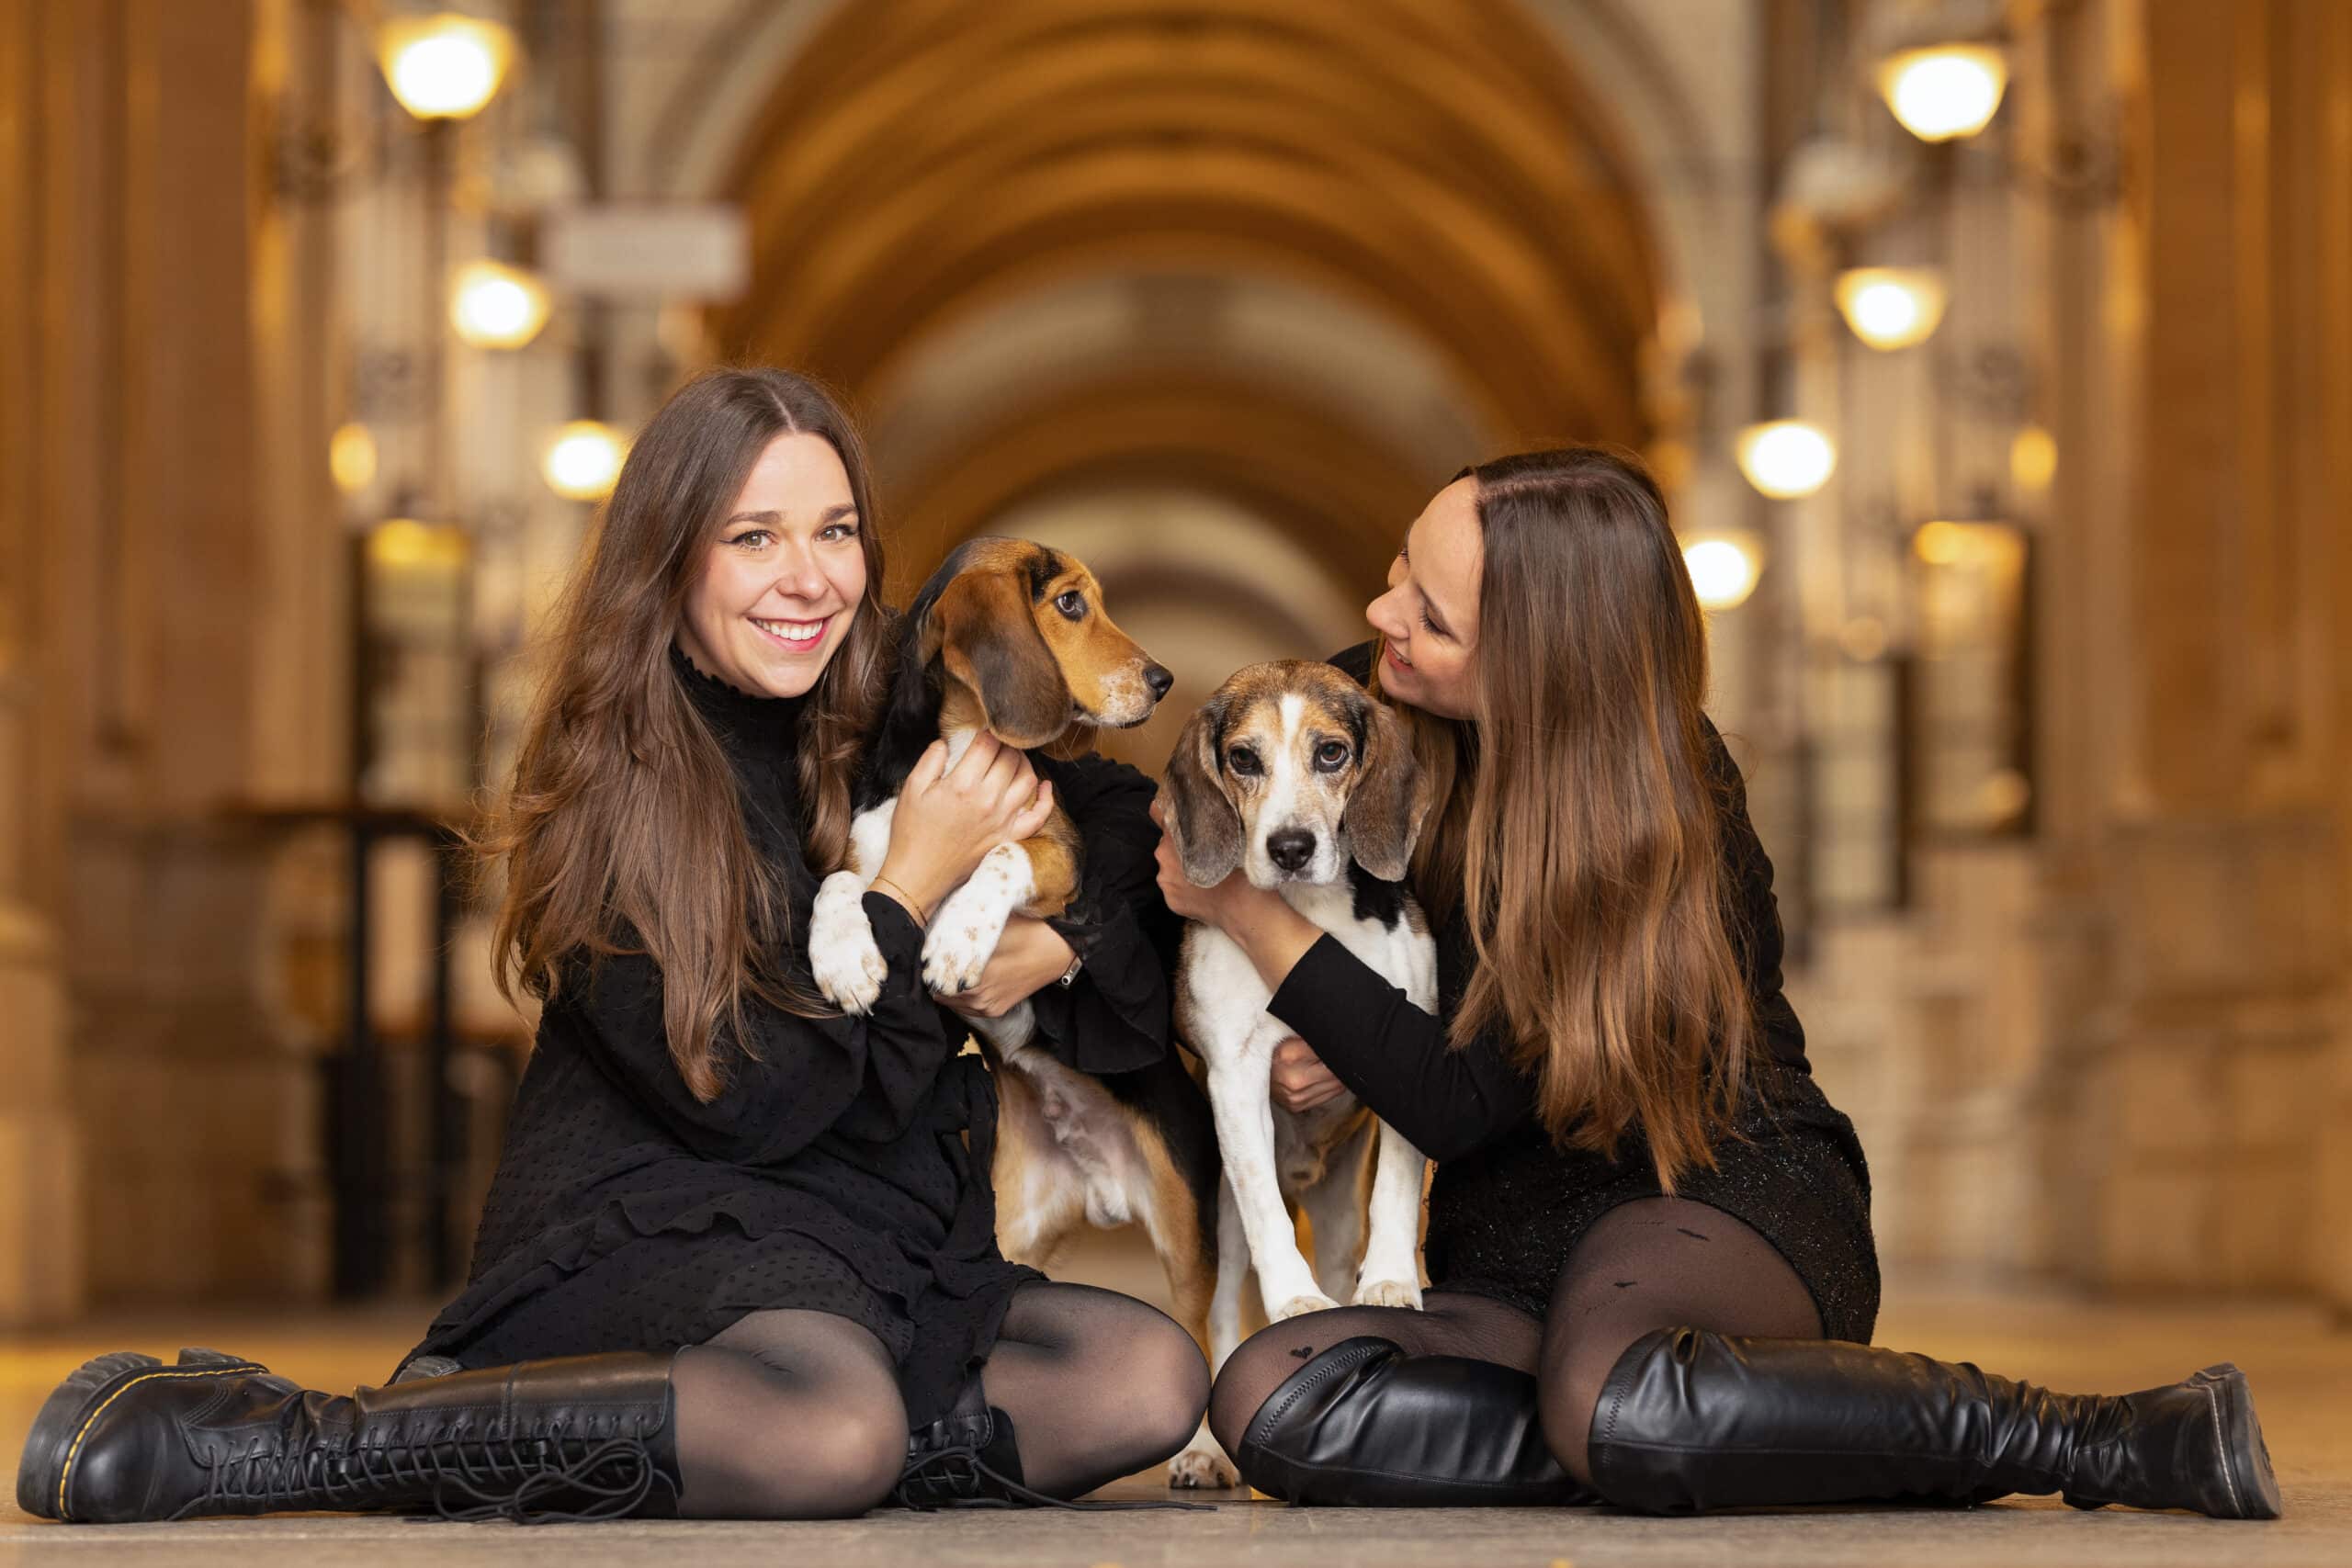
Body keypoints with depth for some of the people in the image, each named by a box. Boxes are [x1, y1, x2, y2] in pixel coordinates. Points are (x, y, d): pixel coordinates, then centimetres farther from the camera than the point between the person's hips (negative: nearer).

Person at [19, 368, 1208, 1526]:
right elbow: (738, 1100, -13)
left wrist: (1061, 945, -3)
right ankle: (279, 1441, -27)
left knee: (1153, 1378, -21)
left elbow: (1134, 826, 19)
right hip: (640, 1232, -6)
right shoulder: (614, 785, -9)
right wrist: (912, 893, -13)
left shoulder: (901, 723, 6)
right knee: (837, 1426, -39)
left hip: (867, 1247, 7)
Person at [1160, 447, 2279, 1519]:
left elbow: (1460, 1102, -19)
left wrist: (1250, 914, -14)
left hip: (1721, 1199, -7)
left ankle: (2102, 1441, -26)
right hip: (1516, 1264, 7)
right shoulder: (1371, 699, 0)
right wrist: (1330, 1046, -2)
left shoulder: (1658, 830, -19)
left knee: (1617, 1403, -44)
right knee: (1269, 1403, -26)